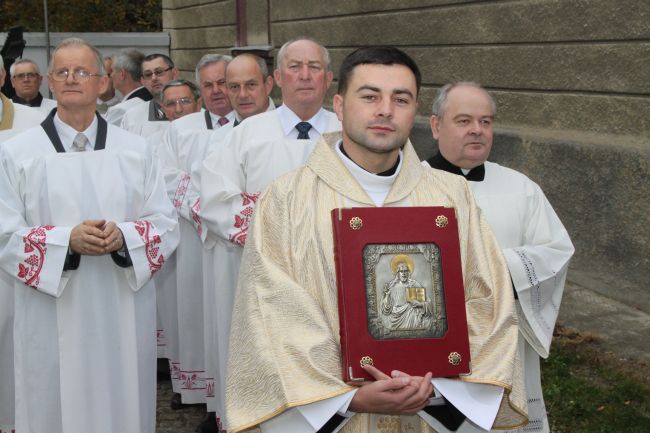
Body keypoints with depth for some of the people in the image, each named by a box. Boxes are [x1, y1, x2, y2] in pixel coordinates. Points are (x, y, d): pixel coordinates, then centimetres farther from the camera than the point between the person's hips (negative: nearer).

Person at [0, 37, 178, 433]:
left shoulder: (136, 150, 7)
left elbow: (166, 225, 5)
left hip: (124, 315, 2)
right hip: (52, 319, -1)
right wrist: (66, 240, -18)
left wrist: (123, 236, -16)